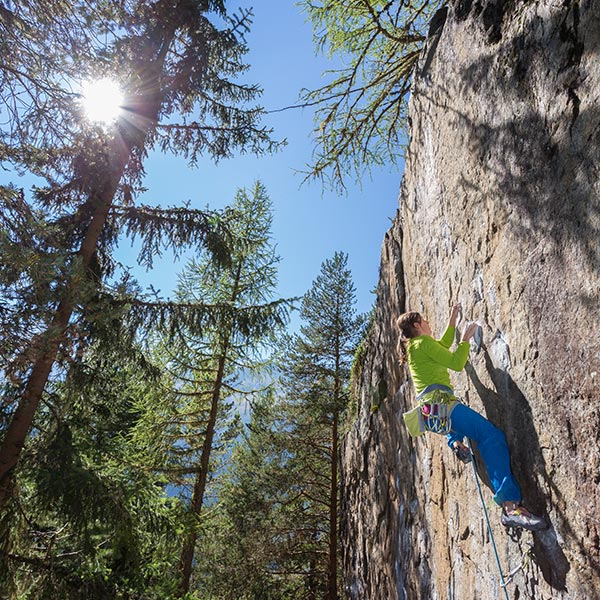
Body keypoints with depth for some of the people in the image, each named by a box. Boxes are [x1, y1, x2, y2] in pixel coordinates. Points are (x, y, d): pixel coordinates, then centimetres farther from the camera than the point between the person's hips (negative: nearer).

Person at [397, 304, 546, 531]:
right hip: (439, 404, -10)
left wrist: (453, 320, 38)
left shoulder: (413, 347, 22)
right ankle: (510, 506, -27)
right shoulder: (423, 342, -5)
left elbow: (443, 346, 37)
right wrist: (466, 337, 4)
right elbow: (456, 363, -7)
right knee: (492, 435, -19)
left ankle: (455, 443, 21)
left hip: (429, 410, 10)